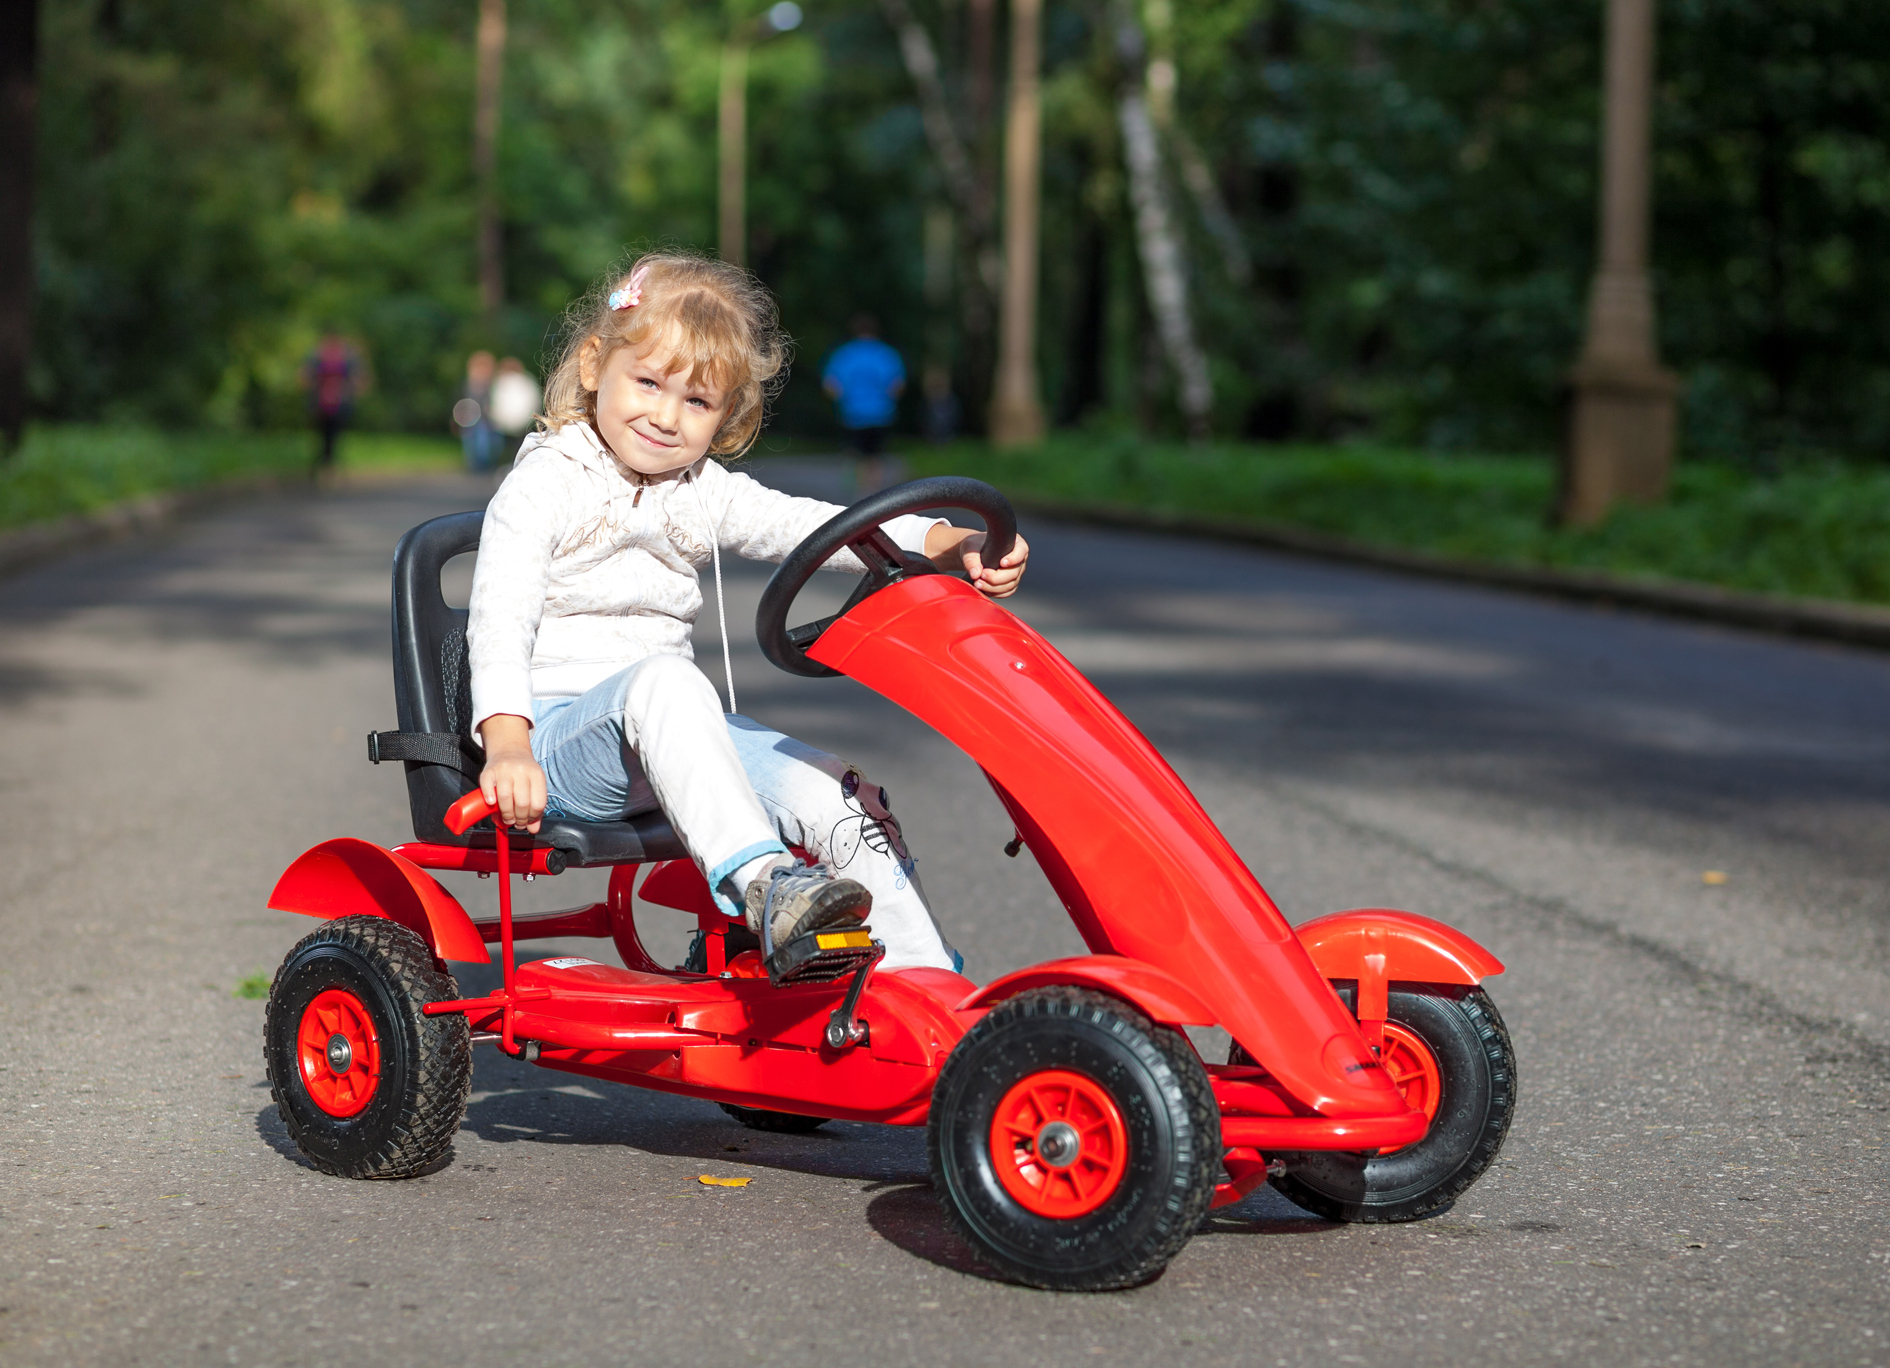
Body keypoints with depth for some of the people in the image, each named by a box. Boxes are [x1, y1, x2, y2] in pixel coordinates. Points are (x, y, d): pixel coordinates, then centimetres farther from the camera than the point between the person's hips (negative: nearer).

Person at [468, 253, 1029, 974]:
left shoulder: (704, 493, 12)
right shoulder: (544, 485, -5)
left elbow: (812, 527, 1)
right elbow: (499, 620, -17)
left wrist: (948, 544, -16)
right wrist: (506, 744, -34)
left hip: (677, 739, 6)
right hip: (562, 734, -6)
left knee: (842, 795, -14)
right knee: (663, 677, -38)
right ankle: (760, 884, -51)